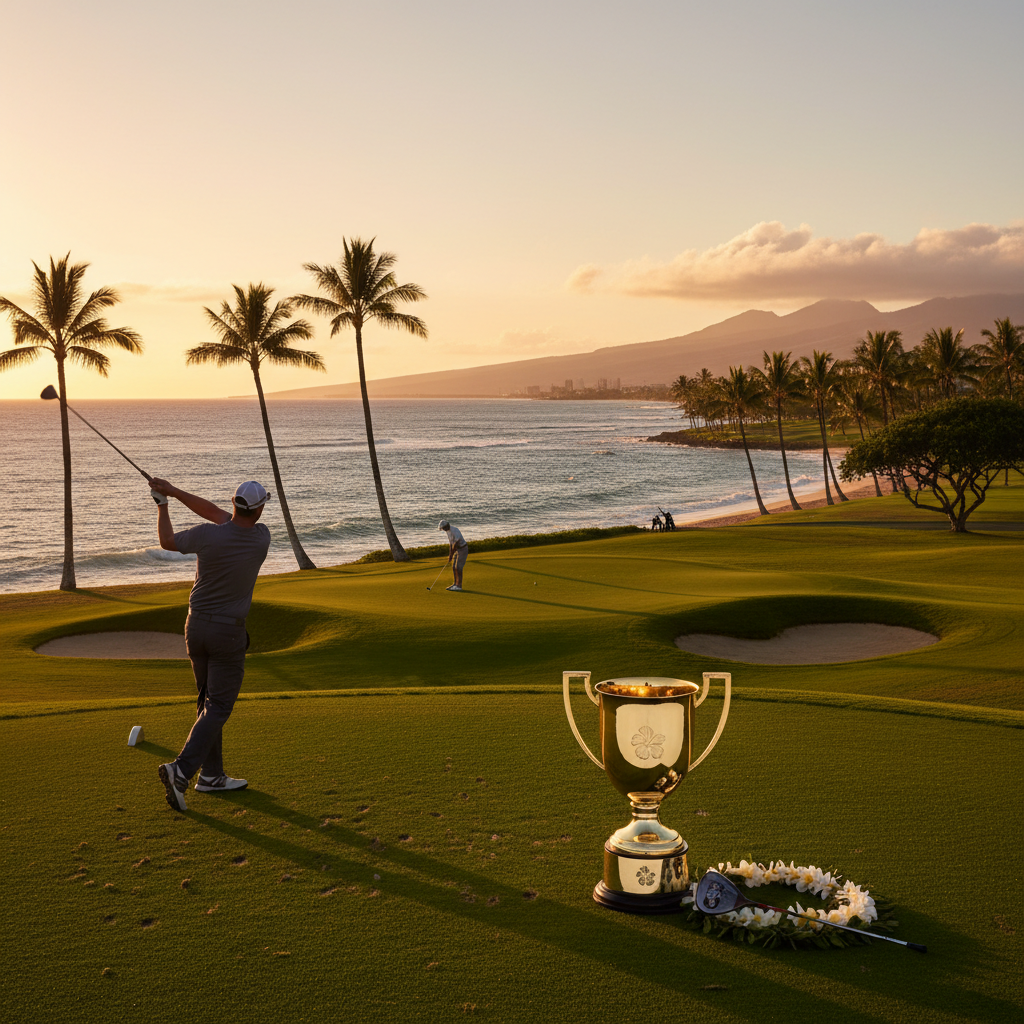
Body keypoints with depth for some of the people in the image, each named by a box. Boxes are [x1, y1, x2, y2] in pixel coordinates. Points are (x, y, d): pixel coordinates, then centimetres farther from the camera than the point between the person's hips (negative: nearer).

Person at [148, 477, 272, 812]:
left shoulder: (207, 535, -14)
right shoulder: (261, 539, -12)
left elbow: (167, 541, 6)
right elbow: (216, 513, 0)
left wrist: (162, 503, 17)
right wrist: (174, 491, 1)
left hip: (196, 625, 4)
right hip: (228, 634, -3)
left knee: (208, 701, 17)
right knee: (217, 709, 1)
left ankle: (211, 775, 23)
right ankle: (181, 770, -17)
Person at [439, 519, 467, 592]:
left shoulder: (455, 530, -25)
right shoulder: (448, 531, 6)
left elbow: (456, 543, -25)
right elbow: (450, 543, 10)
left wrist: (451, 555, -20)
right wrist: (449, 555, 3)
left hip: (463, 549, -9)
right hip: (457, 549, 9)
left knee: (458, 567, -11)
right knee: (454, 567, 8)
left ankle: (459, 586, -7)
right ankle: (455, 584, 14)